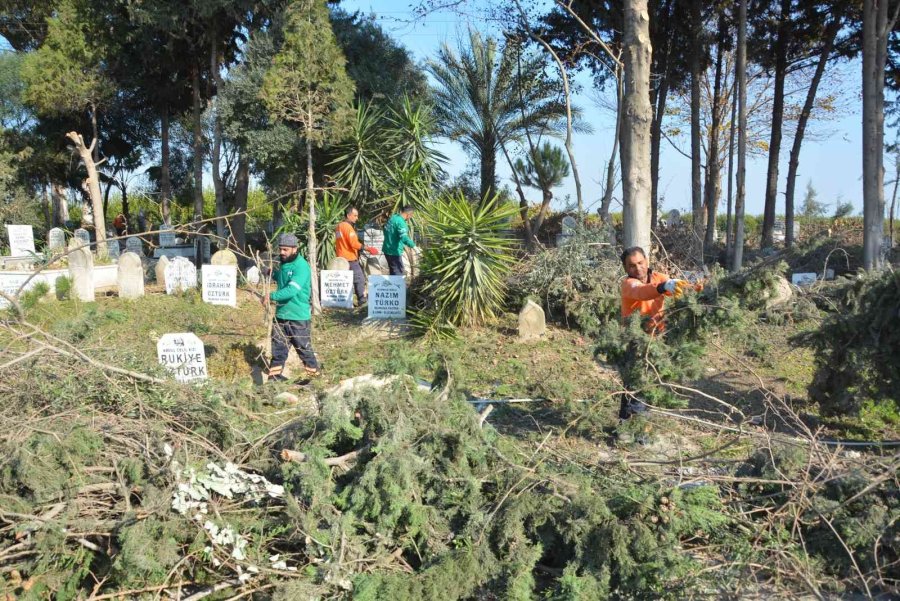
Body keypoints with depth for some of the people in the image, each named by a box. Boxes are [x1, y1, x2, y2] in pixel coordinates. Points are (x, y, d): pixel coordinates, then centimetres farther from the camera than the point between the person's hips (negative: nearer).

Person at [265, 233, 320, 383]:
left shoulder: (301, 266, -18)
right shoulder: (284, 263, 9)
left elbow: (292, 289, -29)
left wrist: (272, 296, -31)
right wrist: (271, 273, 12)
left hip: (298, 316, -8)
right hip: (281, 314, 8)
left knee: (304, 348, 4)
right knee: (278, 348, 12)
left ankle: (314, 375, 18)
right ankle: (274, 376, 20)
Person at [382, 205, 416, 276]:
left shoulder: (393, 217, 7)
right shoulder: (400, 222, -21)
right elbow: (404, 238, -34)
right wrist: (413, 246, -30)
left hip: (388, 250, 9)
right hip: (394, 251, -9)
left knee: (394, 273, 19)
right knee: (398, 274, -2)